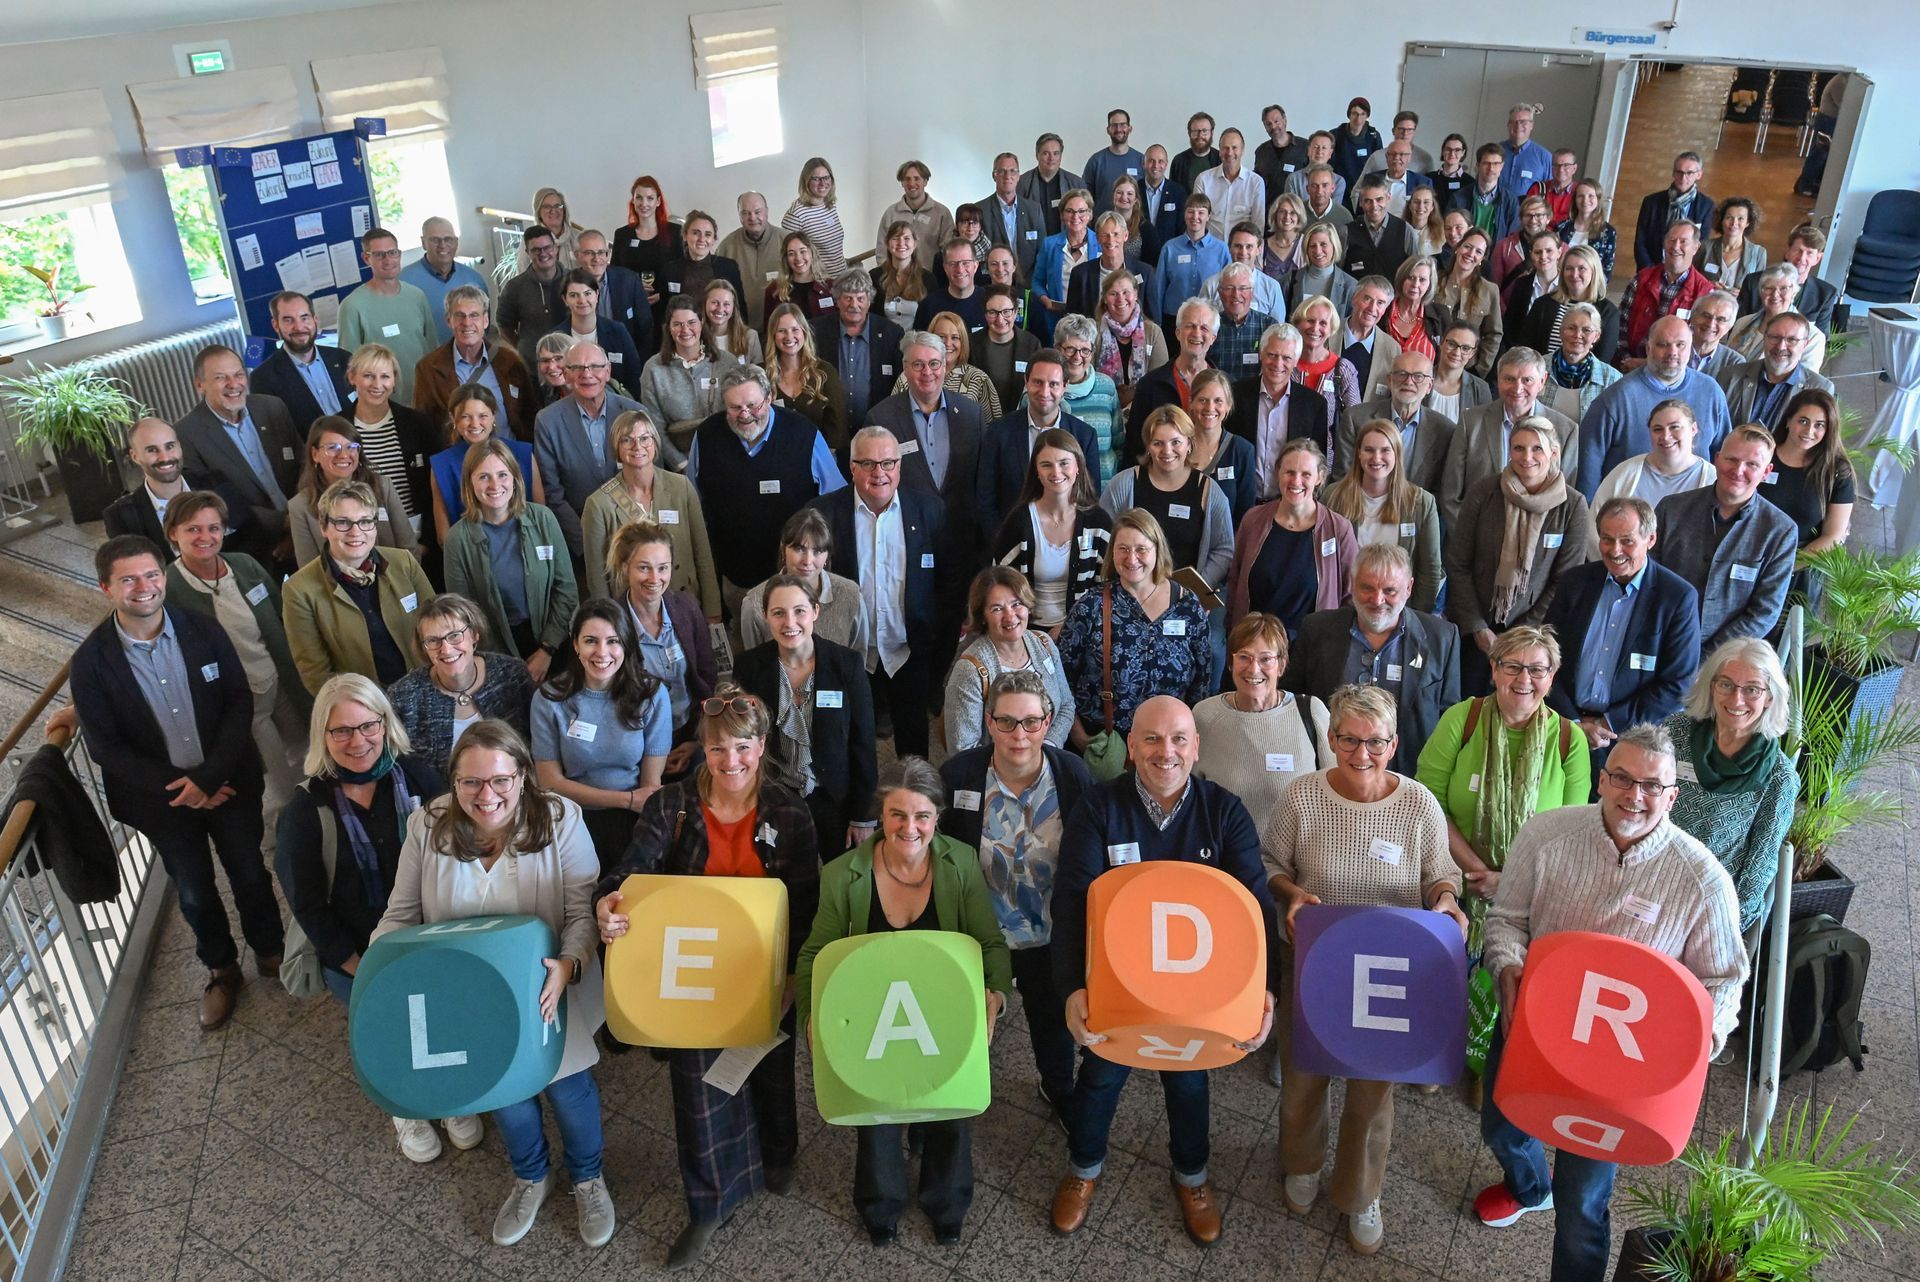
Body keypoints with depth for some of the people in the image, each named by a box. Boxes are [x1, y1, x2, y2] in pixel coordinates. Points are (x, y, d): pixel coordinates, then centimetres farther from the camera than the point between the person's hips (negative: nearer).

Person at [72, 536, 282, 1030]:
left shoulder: (203, 631, -11)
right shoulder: (92, 660, -13)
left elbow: (240, 701, -10)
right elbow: (104, 744, -10)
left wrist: (209, 777, -20)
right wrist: (176, 788, -17)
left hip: (229, 783, 0)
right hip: (160, 798, 0)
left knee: (250, 874, 16)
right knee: (194, 892, 17)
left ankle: (270, 951, 41)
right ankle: (221, 970, 41)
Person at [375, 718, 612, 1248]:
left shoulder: (560, 820, -20)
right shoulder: (428, 826, -12)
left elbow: (583, 912, -18)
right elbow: (400, 915, -2)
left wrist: (569, 965, -36)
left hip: (546, 992, -2)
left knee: (565, 1083, 12)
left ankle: (587, 1177, 45)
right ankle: (530, 1177, 51)